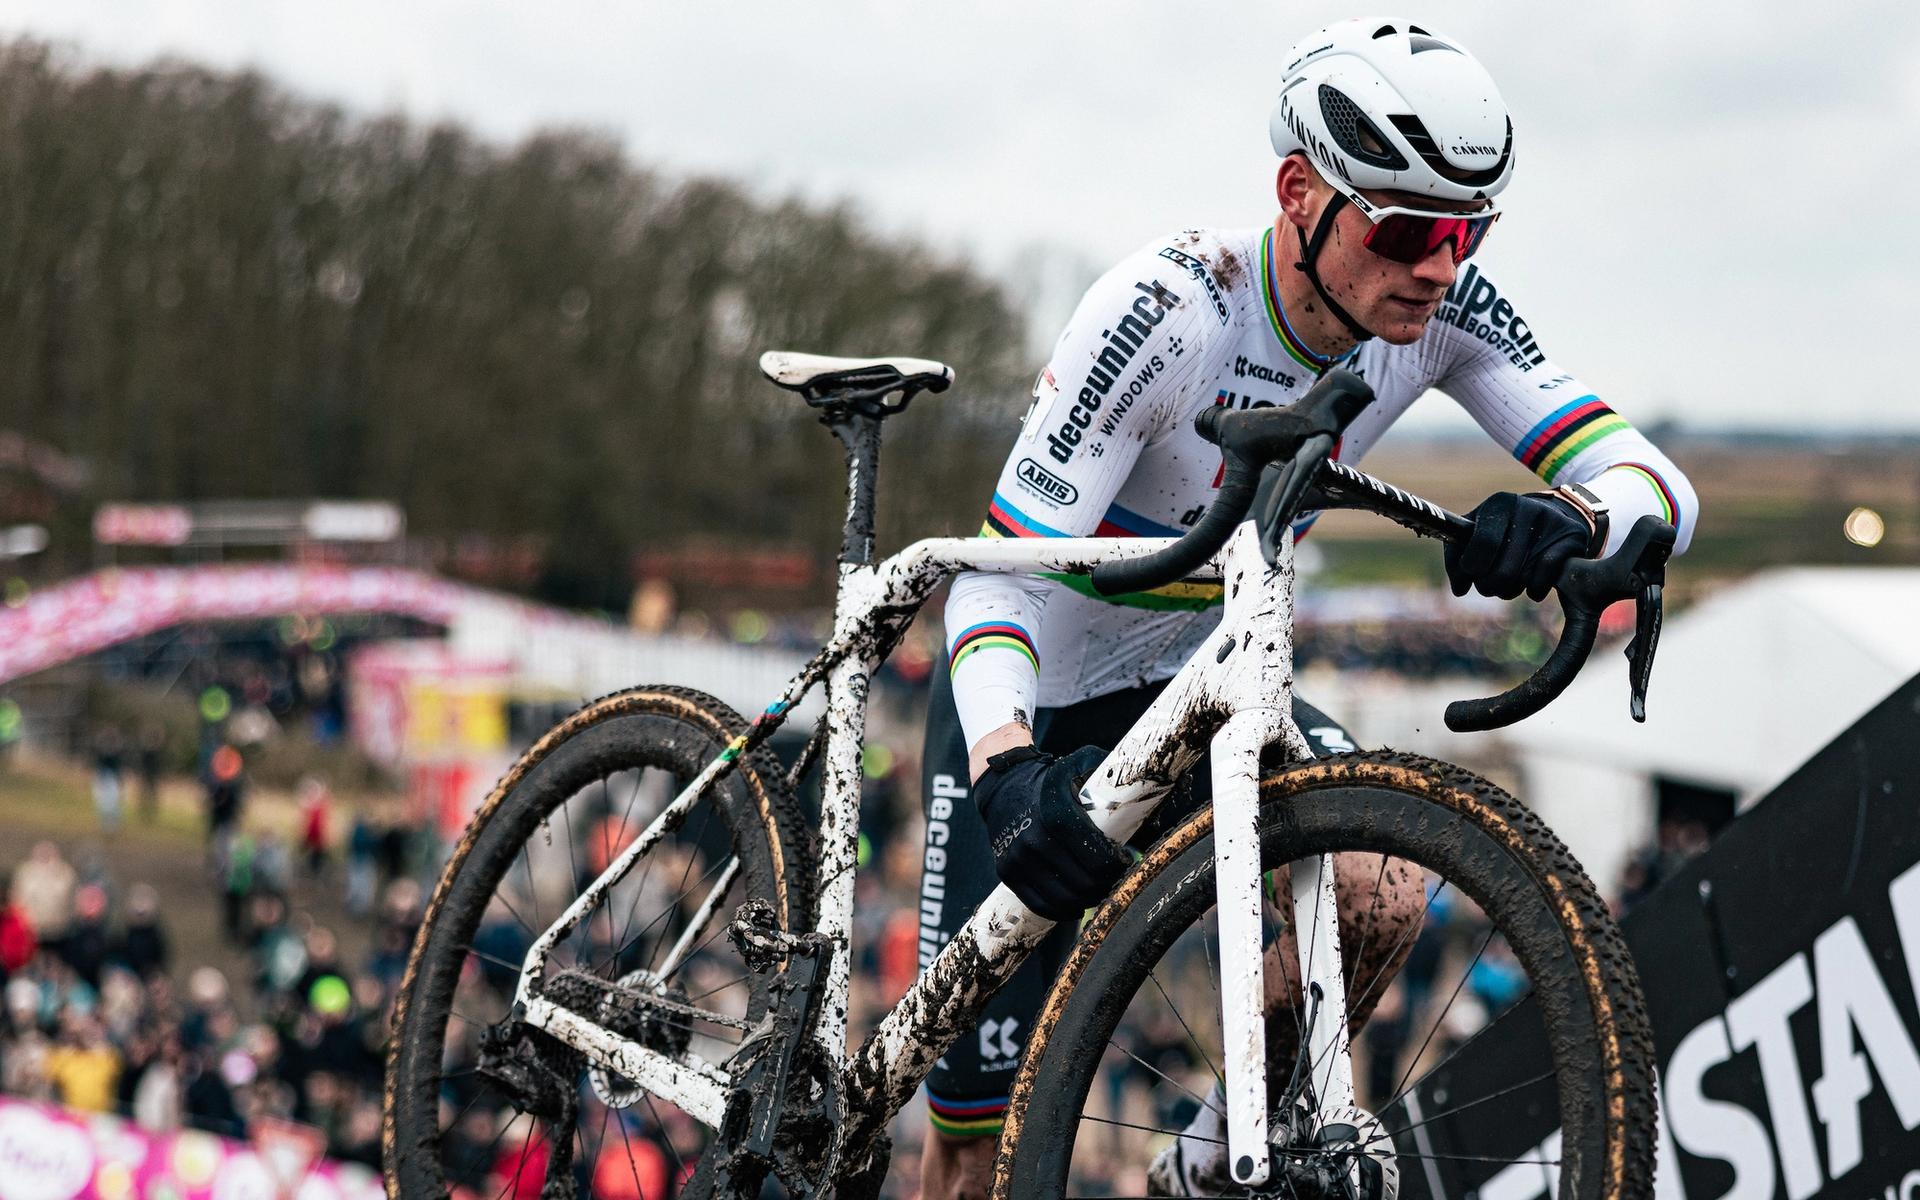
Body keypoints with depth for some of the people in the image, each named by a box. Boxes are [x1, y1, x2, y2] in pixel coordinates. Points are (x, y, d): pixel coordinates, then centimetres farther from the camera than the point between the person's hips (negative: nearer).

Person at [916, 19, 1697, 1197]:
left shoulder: (1443, 309, -17)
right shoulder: (1169, 313, -32)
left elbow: (1654, 482, -21)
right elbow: (1001, 578, -33)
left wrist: (1572, 518, -45)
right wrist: (1008, 775, -50)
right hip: (1026, 704, -4)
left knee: (1382, 886, -26)